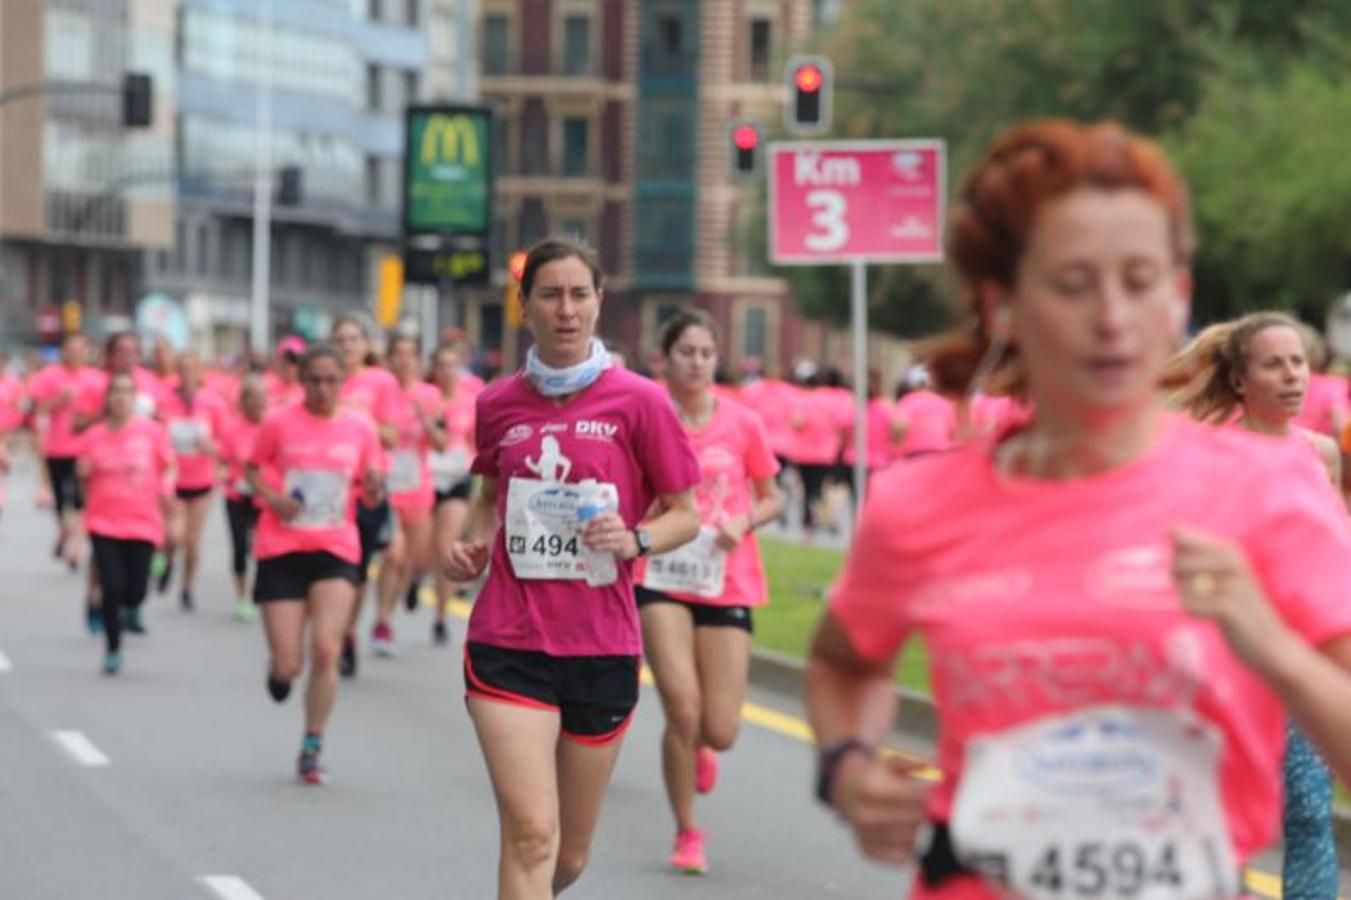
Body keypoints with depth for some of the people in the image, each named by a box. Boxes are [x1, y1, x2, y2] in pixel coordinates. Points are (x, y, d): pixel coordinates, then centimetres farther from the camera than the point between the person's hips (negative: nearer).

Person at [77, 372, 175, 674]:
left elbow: (168, 466, 8)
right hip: (104, 522, 0)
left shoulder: (152, 431, -1)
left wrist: (166, 488, -10)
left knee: (134, 591, -3)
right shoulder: (93, 437, 2)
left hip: (143, 523, 0)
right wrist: (85, 472, -9)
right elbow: (84, 479, 13)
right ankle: (113, 650, 8)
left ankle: (132, 605, 37)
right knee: (112, 587, -10)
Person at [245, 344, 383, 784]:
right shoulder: (279, 422, -2)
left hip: (336, 552, 1)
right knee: (288, 665, -3)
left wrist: (373, 489, -13)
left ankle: (312, 749, 1)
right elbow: (252, 468, 9)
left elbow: (370, 497, 10)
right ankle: (279, 668, 37)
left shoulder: (360, 428, 4)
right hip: (282, 550, -1)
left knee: (326, 651, -15)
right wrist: (271, 498, -10)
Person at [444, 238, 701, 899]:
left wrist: (635, 540, -17)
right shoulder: (498, 404, 5)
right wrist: (473, 545, 3)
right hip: (507, 644, 0)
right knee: (531, 832, -16)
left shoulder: (638, 402, -3)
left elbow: (685, 515, 3)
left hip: (602, 647, 0)